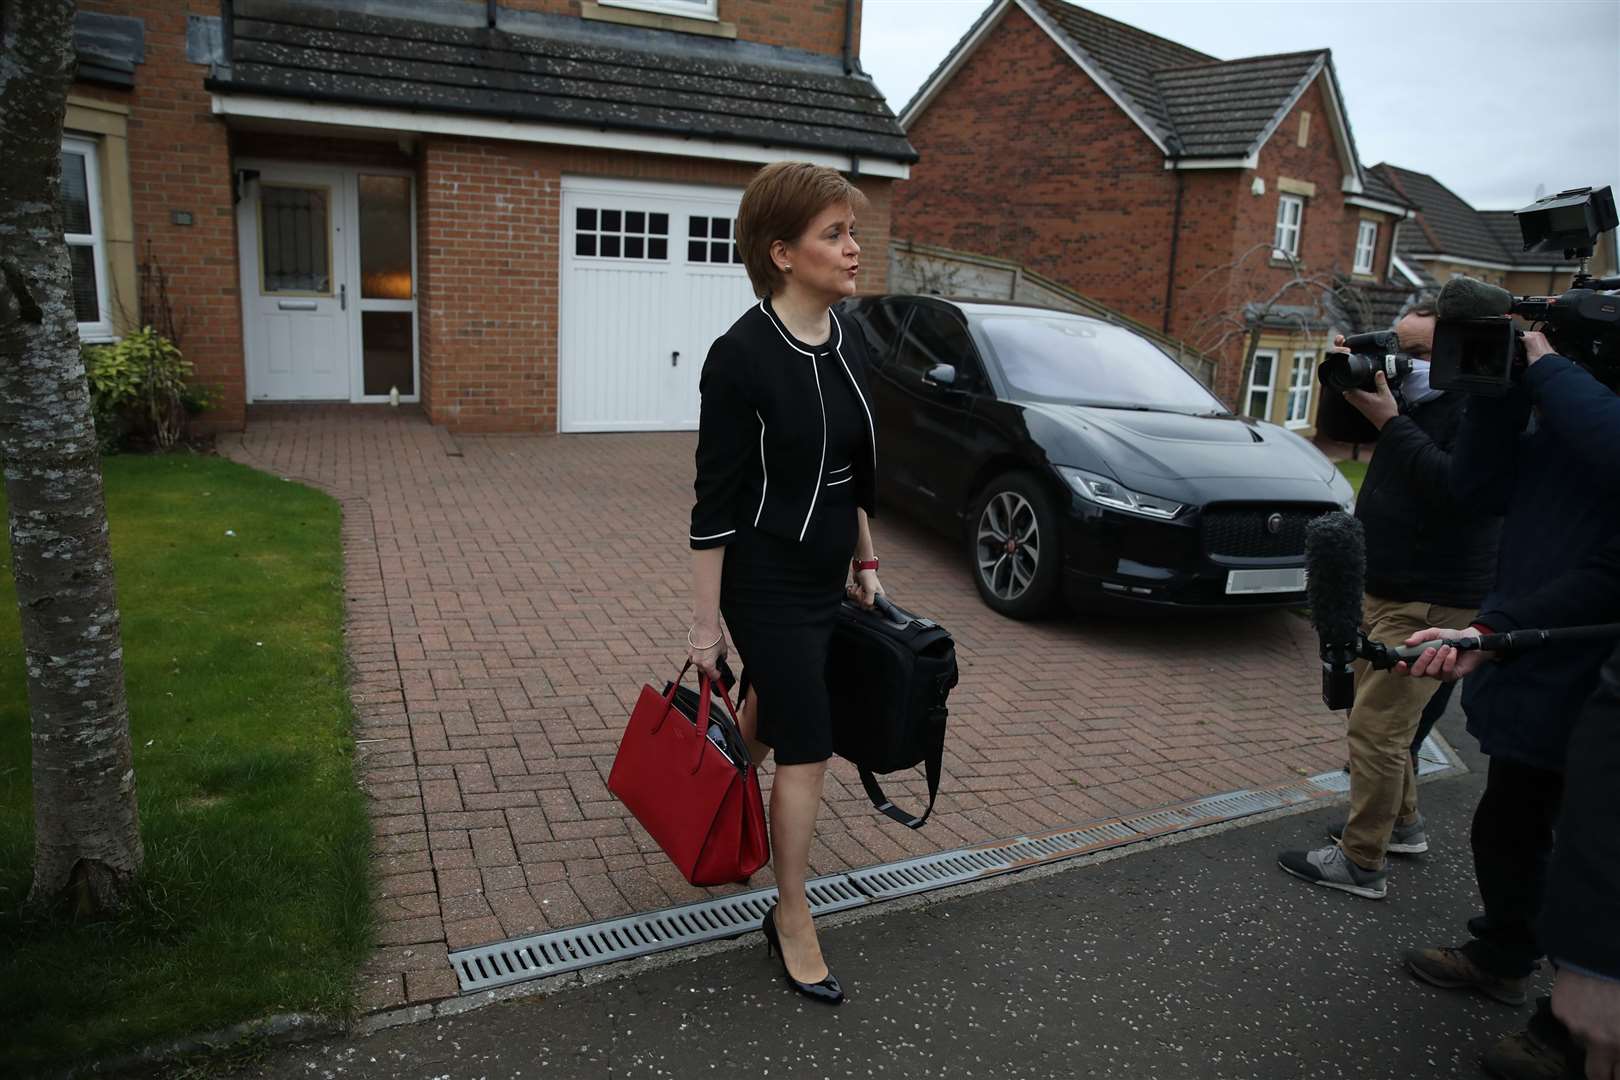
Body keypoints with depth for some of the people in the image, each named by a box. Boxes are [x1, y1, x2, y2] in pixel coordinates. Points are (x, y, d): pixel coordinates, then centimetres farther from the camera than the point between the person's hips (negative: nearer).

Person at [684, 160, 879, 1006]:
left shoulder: (847, 344, 2)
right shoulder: (742, 355, -20)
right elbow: (715, 501, -17)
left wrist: (865, 563, 16)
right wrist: (705, 622, -13)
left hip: (826, 576, 7)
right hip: (767, 582, -7)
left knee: (769, 717, 24)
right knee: (807, 750, 0)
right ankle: (792, 923, 19)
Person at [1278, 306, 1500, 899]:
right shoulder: (1413, 399, 11)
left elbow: (1457, 488, -28)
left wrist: (1390, 421, -25)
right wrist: (1351, 382, 0)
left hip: (1429, 604, -9)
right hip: (1380, 589, 9)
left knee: (1377, 726, -8)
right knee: (1384, 717, 20)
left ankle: (1361, 863, 1)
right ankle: (1402, 823, 37)